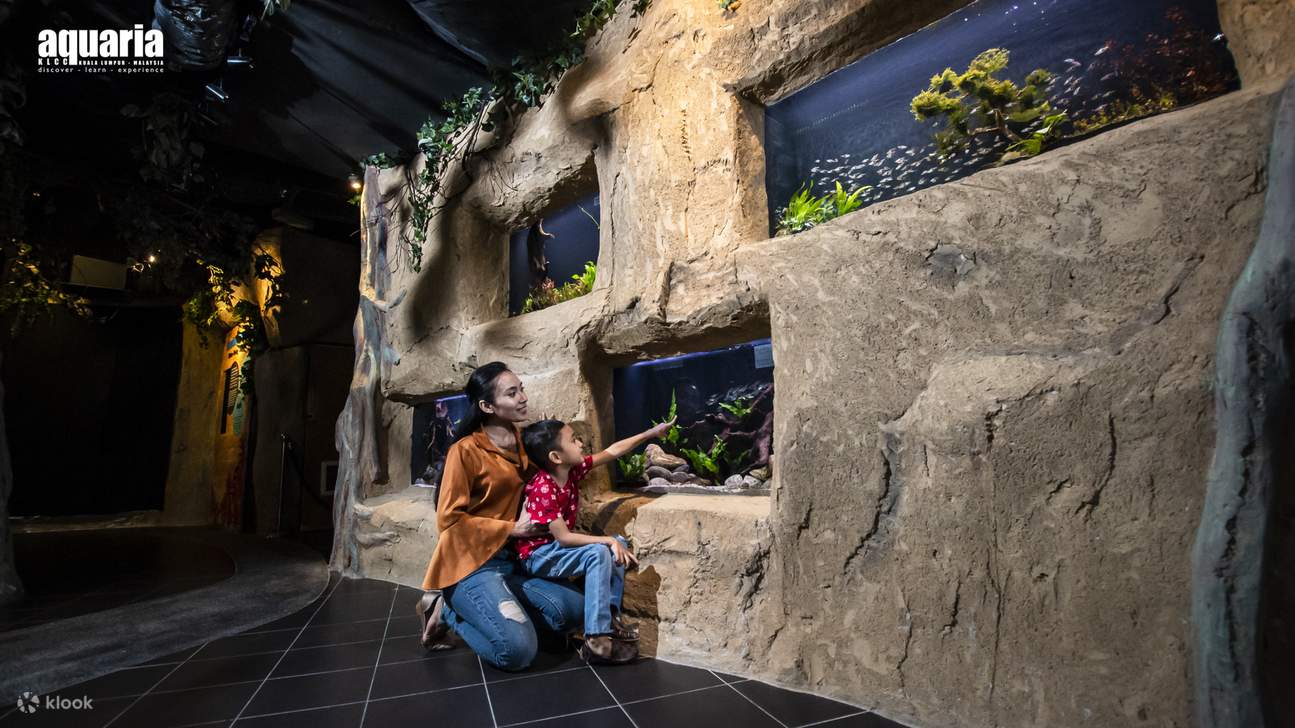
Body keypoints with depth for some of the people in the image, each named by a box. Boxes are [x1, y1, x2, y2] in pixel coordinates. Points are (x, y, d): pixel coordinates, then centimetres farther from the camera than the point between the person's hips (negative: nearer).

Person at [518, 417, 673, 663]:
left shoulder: (572, 469, -6)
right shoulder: (543, 489, -28)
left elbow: (612, 452, 1)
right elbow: (563, 537, -29)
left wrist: (651, 433, 2)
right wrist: (608, 540, -28)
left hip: (557, 547, 9)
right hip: (538, 555, -9)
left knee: (618, 543, 2)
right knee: (598, 553, -28)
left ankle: (610, 615, 1)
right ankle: (596, 640, -26)